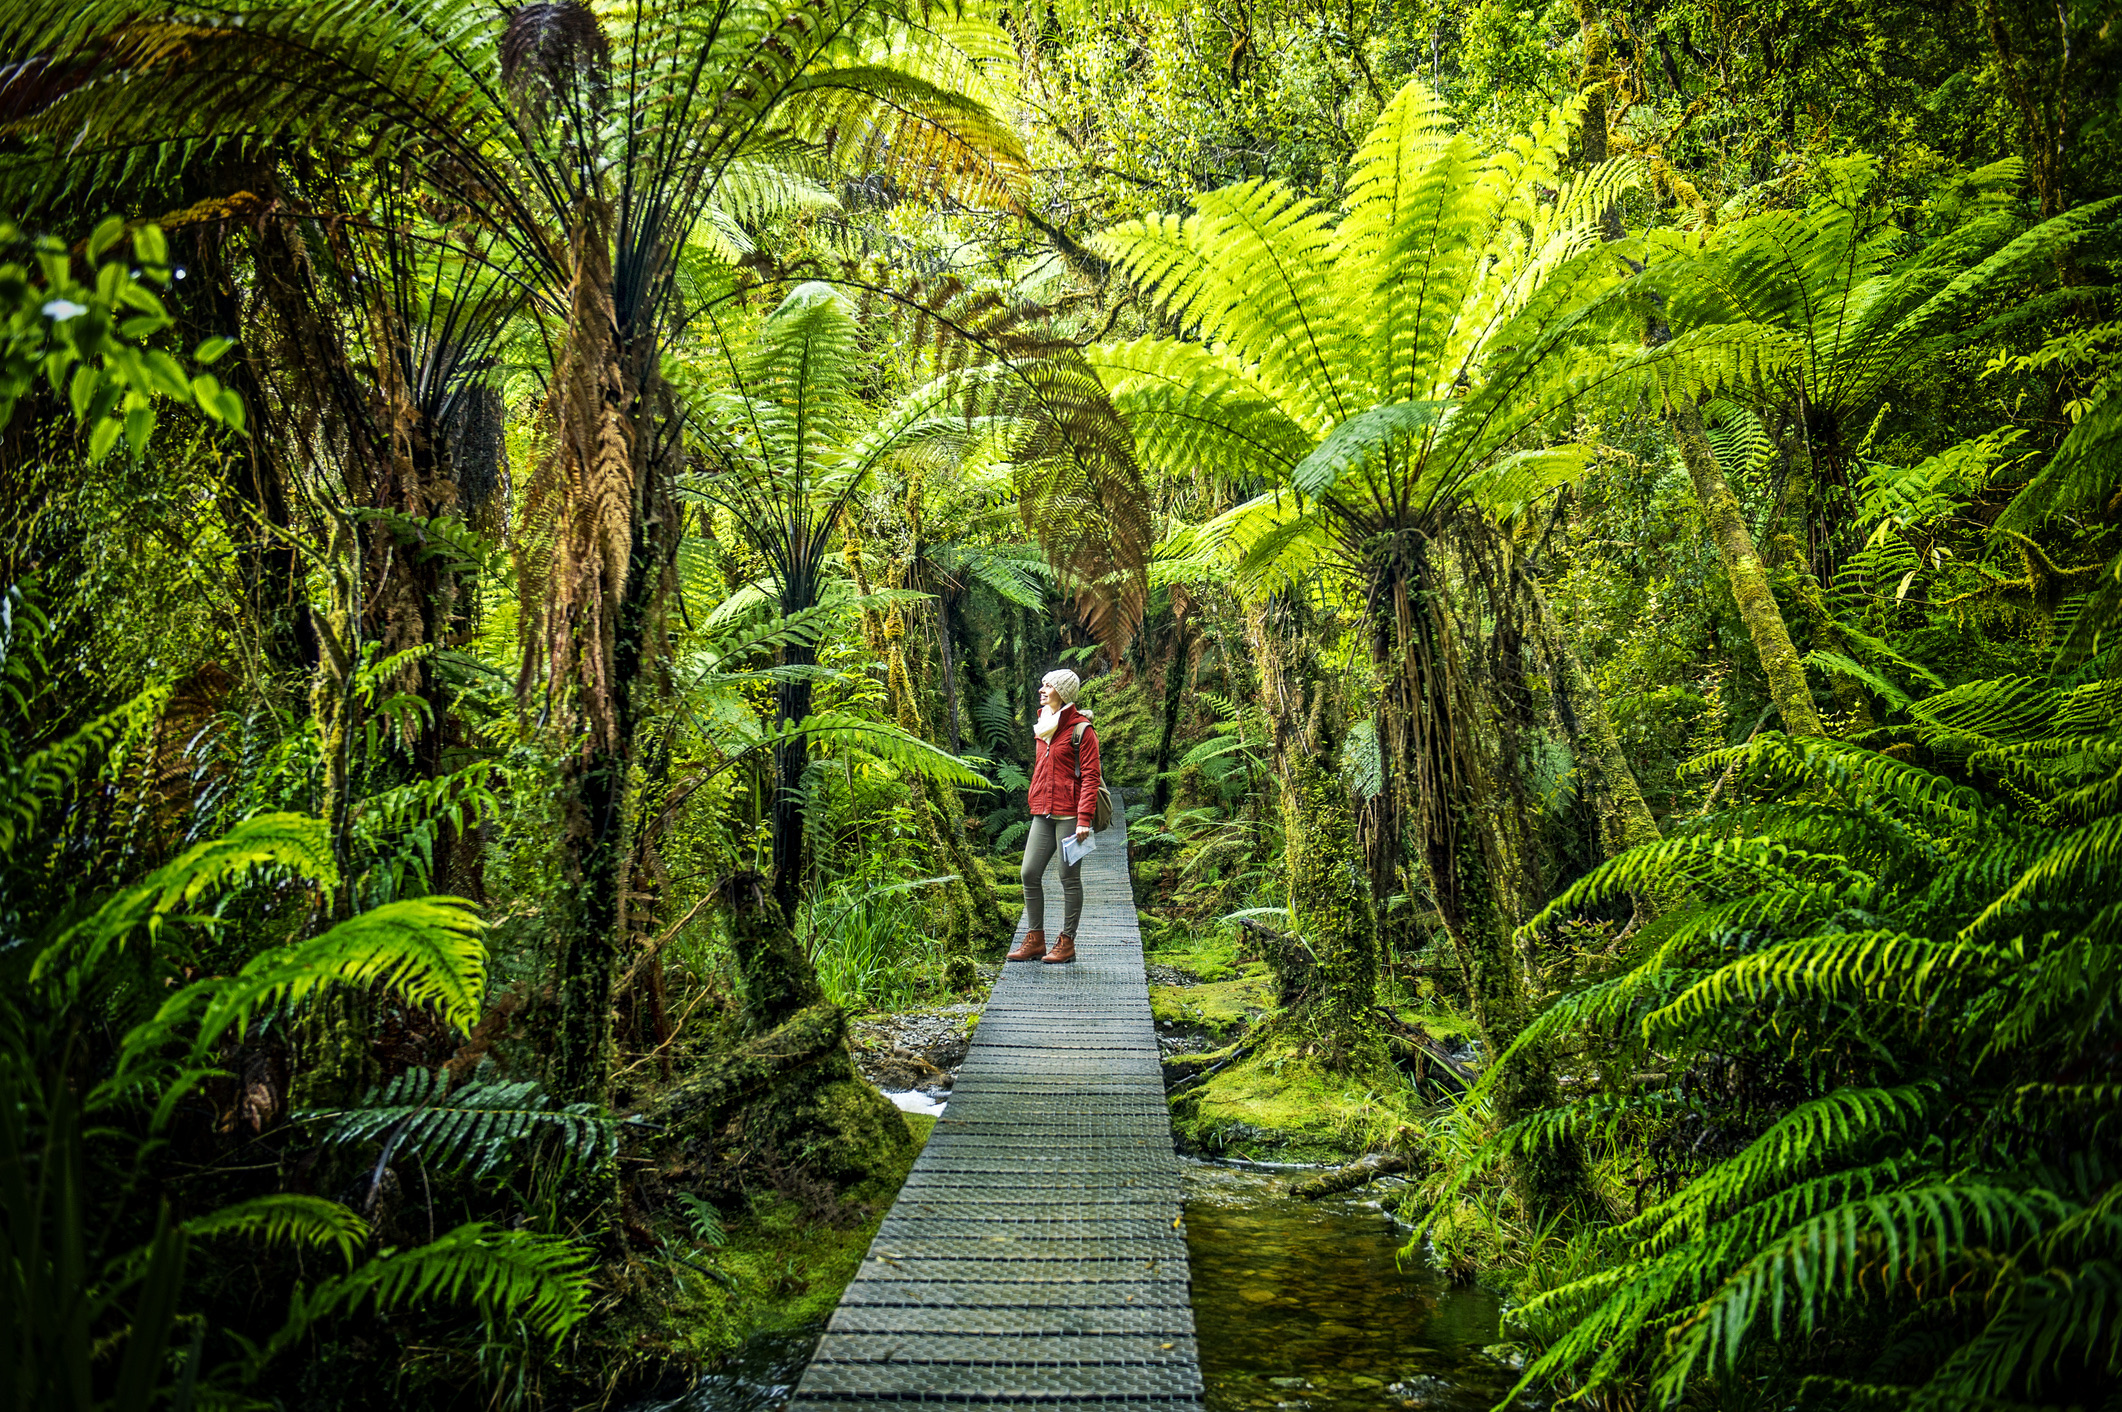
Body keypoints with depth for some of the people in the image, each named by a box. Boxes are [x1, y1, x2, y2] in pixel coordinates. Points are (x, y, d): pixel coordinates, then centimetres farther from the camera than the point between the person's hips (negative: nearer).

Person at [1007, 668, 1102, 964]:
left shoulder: (1080, 729, -7)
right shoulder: (1042, 727, 16)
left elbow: (1090, 776, -11)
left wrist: (1083, 819, -17)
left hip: (1069, 814, -7)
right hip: (1043, 815, 7)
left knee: (1069, 878, 1)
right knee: (1030, 874, 3)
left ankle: (1067, 942, 9)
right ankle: (1035, 939, 12)